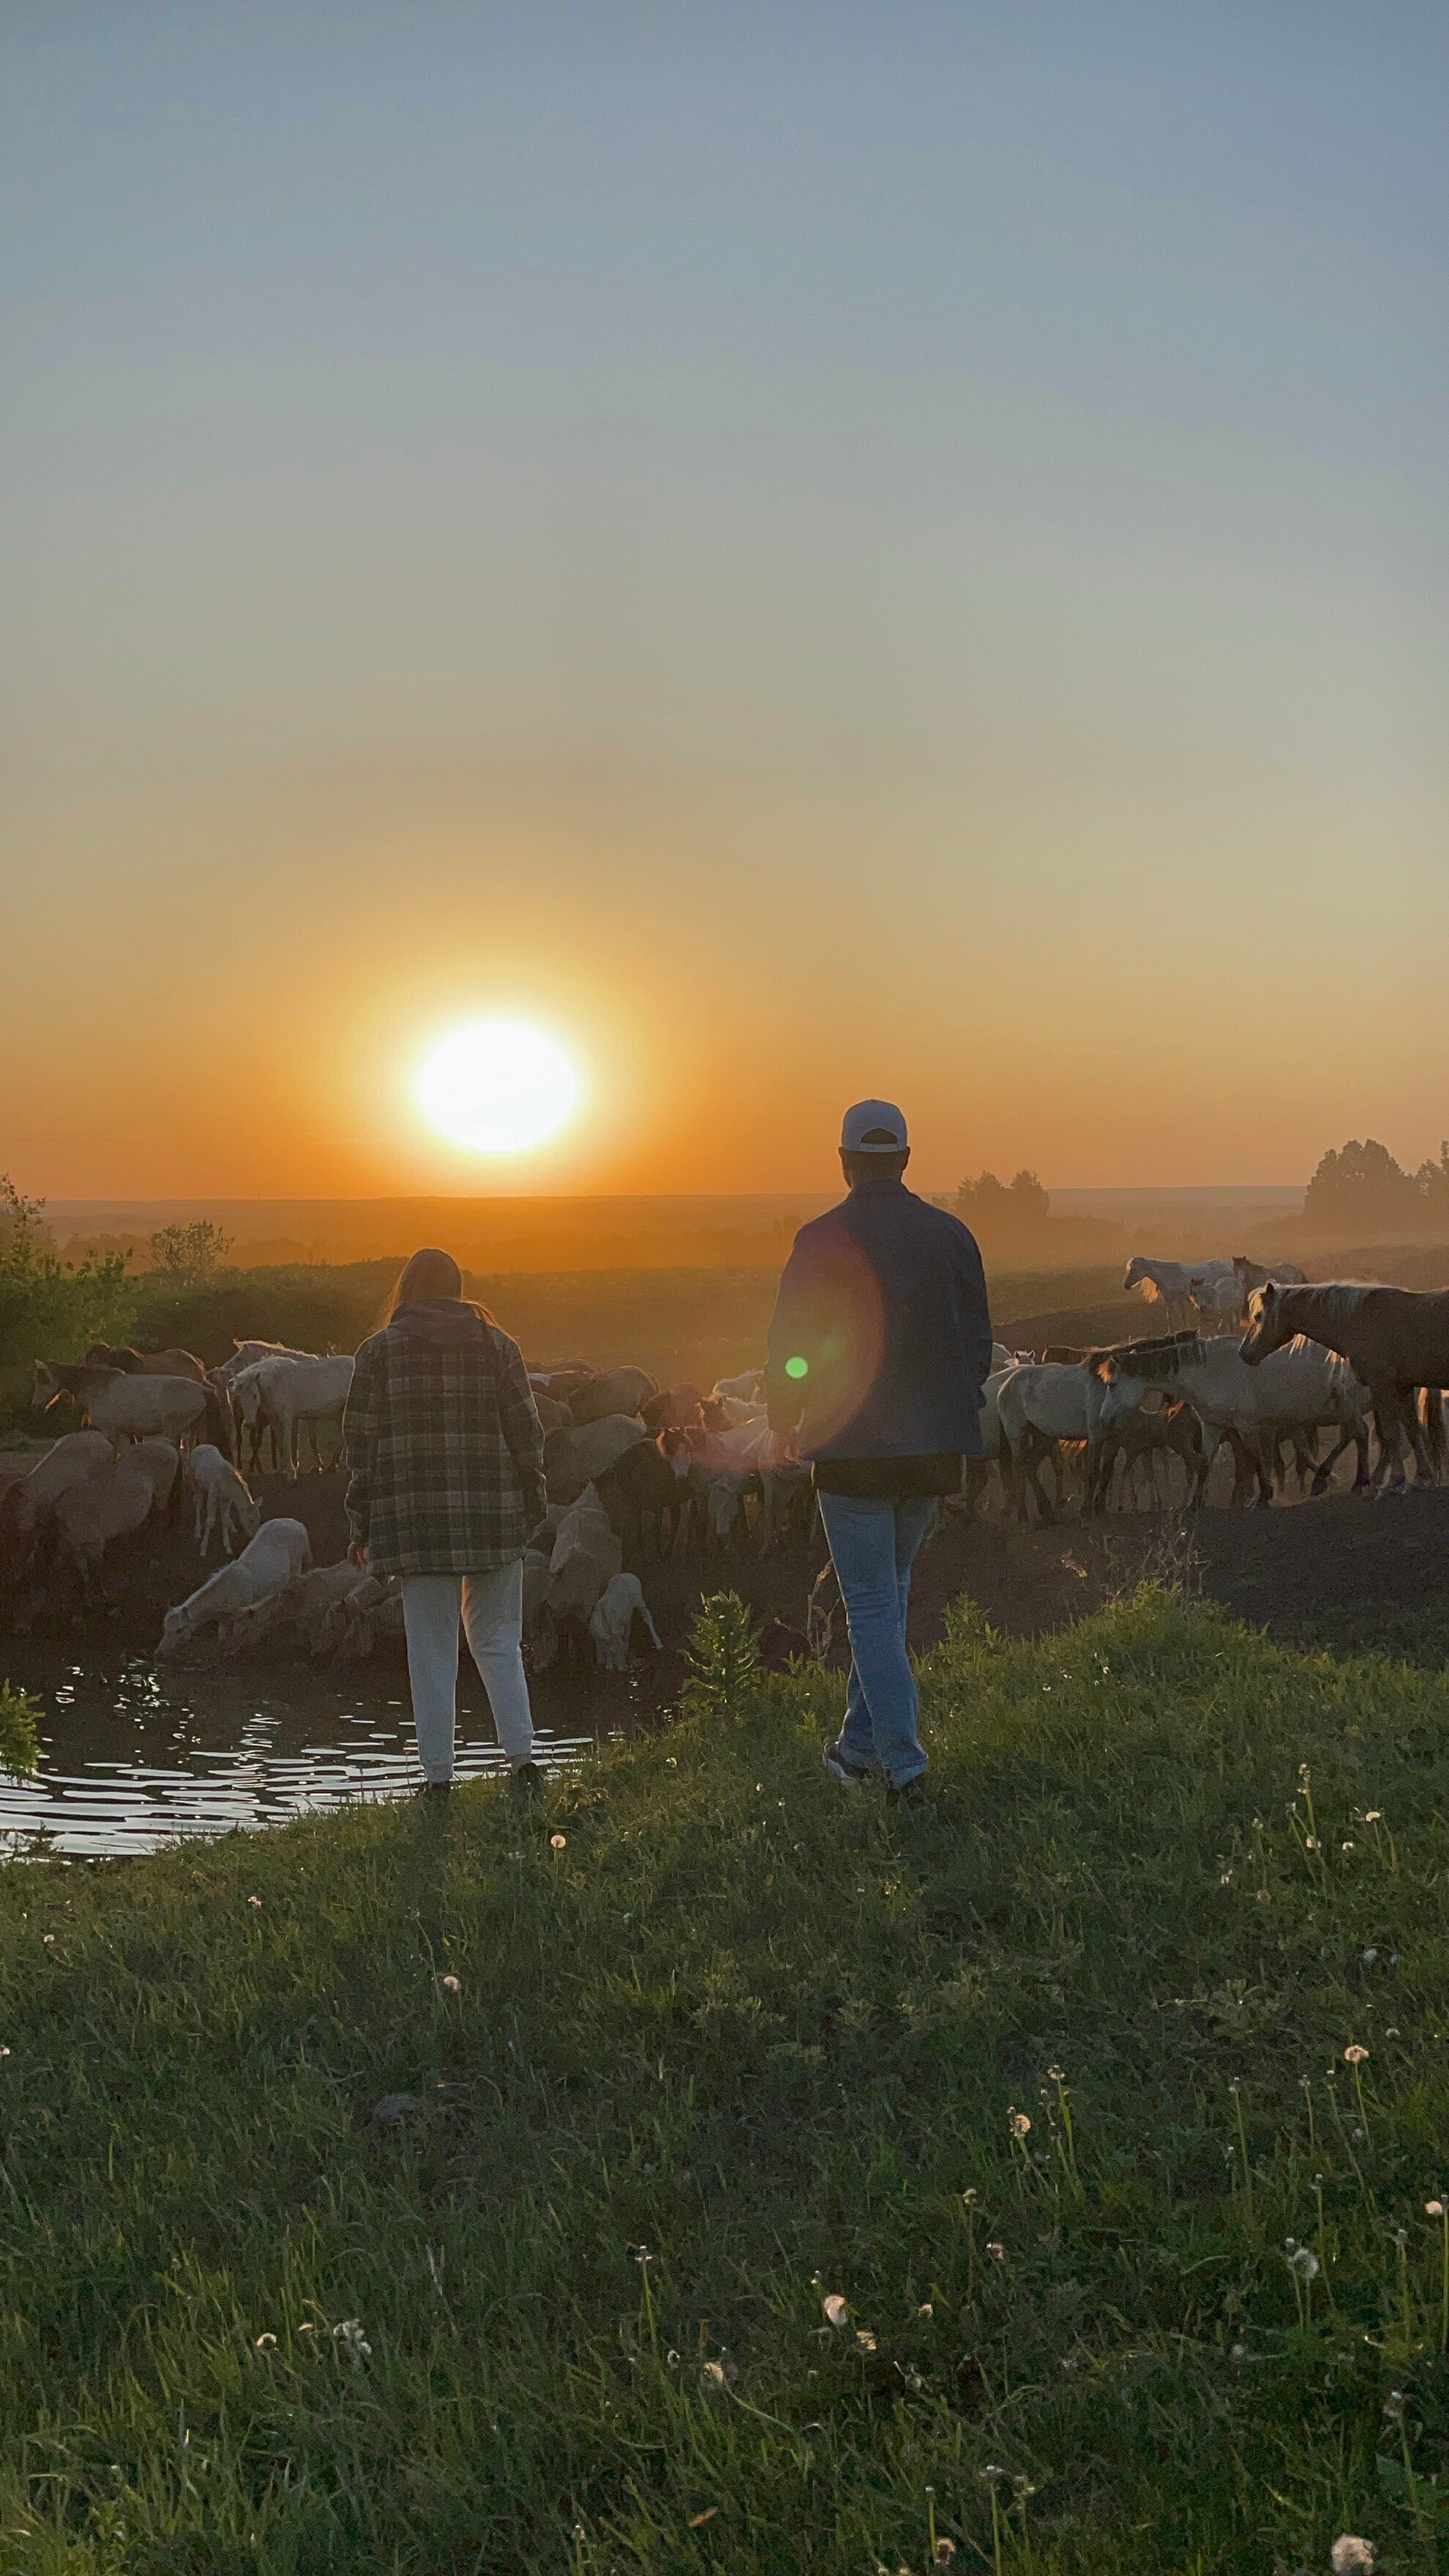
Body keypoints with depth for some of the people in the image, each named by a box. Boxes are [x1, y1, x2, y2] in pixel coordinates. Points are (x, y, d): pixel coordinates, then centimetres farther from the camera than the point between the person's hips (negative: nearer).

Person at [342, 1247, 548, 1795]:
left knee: (431, 1650, 4)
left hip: (416, 1518, -1)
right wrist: (531, 1505, 12)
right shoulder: (496, 1344, 6)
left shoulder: (378, 1351, 2)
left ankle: (438, 1774, 5)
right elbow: (525, 1429, 4)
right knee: (498, 1640, 12)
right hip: (493, 1514, 1)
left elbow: (362, 1442, 1)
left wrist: (363, 1525, 7)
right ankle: (521, 1756, 5)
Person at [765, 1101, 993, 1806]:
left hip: (853, 1449, -4)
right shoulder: (950, 1234, 2)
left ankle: (904, 1764, -6)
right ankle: (861, 1743, 27)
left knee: (872, 1608, 1)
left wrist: (785, 1420, 12)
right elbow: (979, 1340, 7)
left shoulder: (821, 1240, -10)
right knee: (889, 1594, 19)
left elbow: (789, 1350, -6)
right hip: (934, 1449, 4)